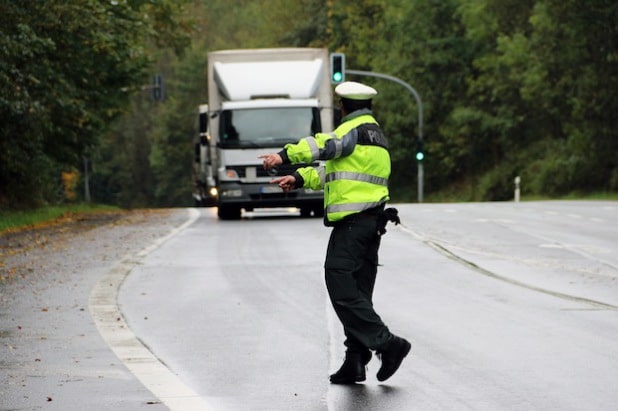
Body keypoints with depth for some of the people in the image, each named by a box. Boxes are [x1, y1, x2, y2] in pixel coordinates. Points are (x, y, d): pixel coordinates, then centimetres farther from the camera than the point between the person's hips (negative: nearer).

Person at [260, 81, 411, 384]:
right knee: (357, 292, 10)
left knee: (341, 287, -10)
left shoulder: (357, 128, -8)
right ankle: (356, 361, 11)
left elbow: (328, 145, -26)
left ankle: (386, 343, -14)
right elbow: (334, 171, 26)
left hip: (352, 221, -10)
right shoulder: (373, 132, 22)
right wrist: (299, 178, 21)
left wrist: (286, 155, -32)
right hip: (372, 221, 10)